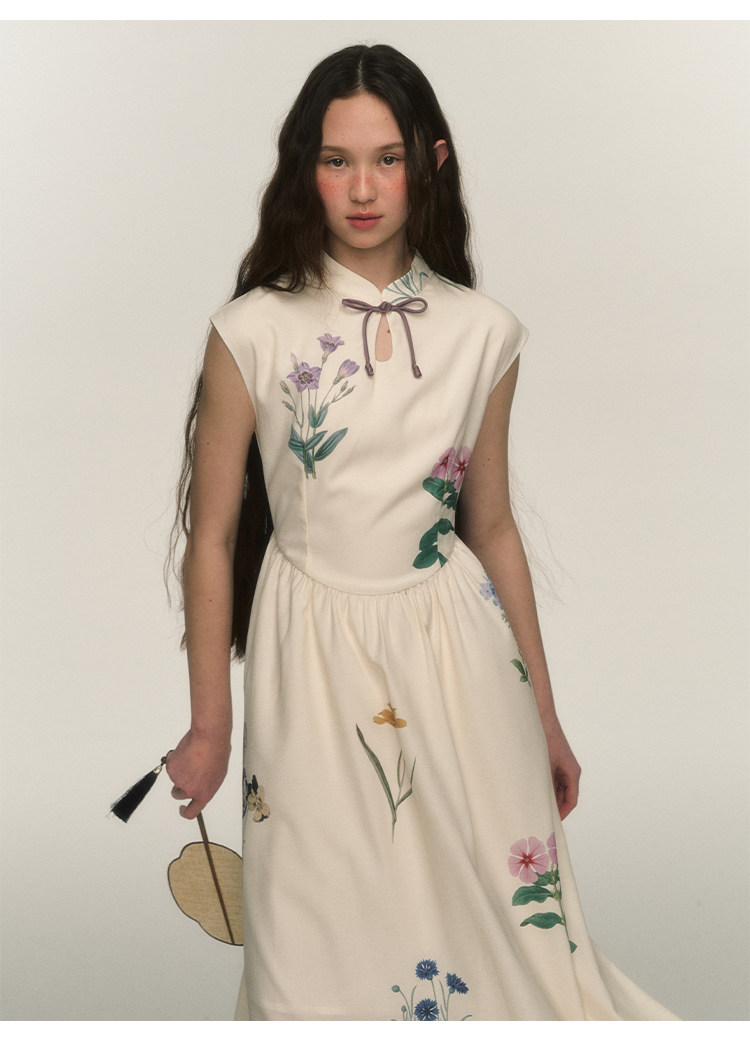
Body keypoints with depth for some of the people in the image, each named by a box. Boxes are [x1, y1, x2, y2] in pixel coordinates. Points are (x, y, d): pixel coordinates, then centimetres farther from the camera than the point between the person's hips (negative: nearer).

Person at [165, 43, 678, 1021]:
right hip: (313, 646, -2)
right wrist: (209, 728, 1)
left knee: (508, 913, 4)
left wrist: (544, 716, 12)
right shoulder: (252, 333, -8)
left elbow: (492, 528, 9)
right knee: (329, 943, 7)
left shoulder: (482, 333, 0)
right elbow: (212, 537, -2)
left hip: (454, 640, 2)